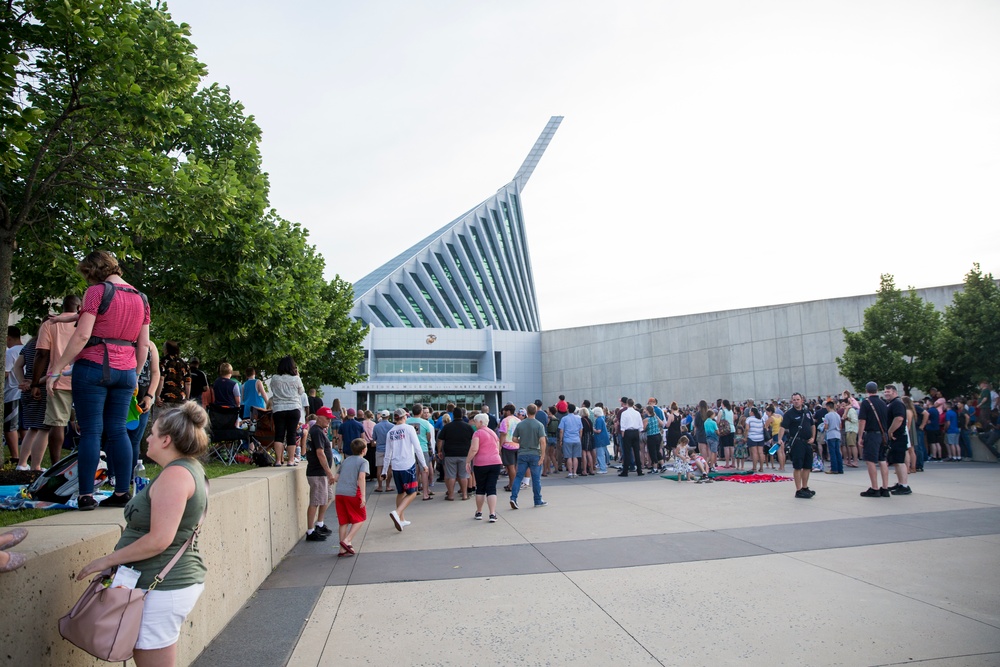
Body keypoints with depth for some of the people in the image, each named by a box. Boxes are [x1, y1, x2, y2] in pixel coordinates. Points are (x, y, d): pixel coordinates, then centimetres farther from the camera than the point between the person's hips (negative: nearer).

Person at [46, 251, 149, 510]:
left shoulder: (97, 291, -6)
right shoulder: (140, 298, 11)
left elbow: (82, 336, -15)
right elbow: (143, 344, 12)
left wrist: (56, 370, -10)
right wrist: (135, 376, 20)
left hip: (93, 367, -5)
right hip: (125, 371, 5)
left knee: (90, 431, -1)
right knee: (118, 430, 9)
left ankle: (86, 495, 1)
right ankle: (122, 492, 10)